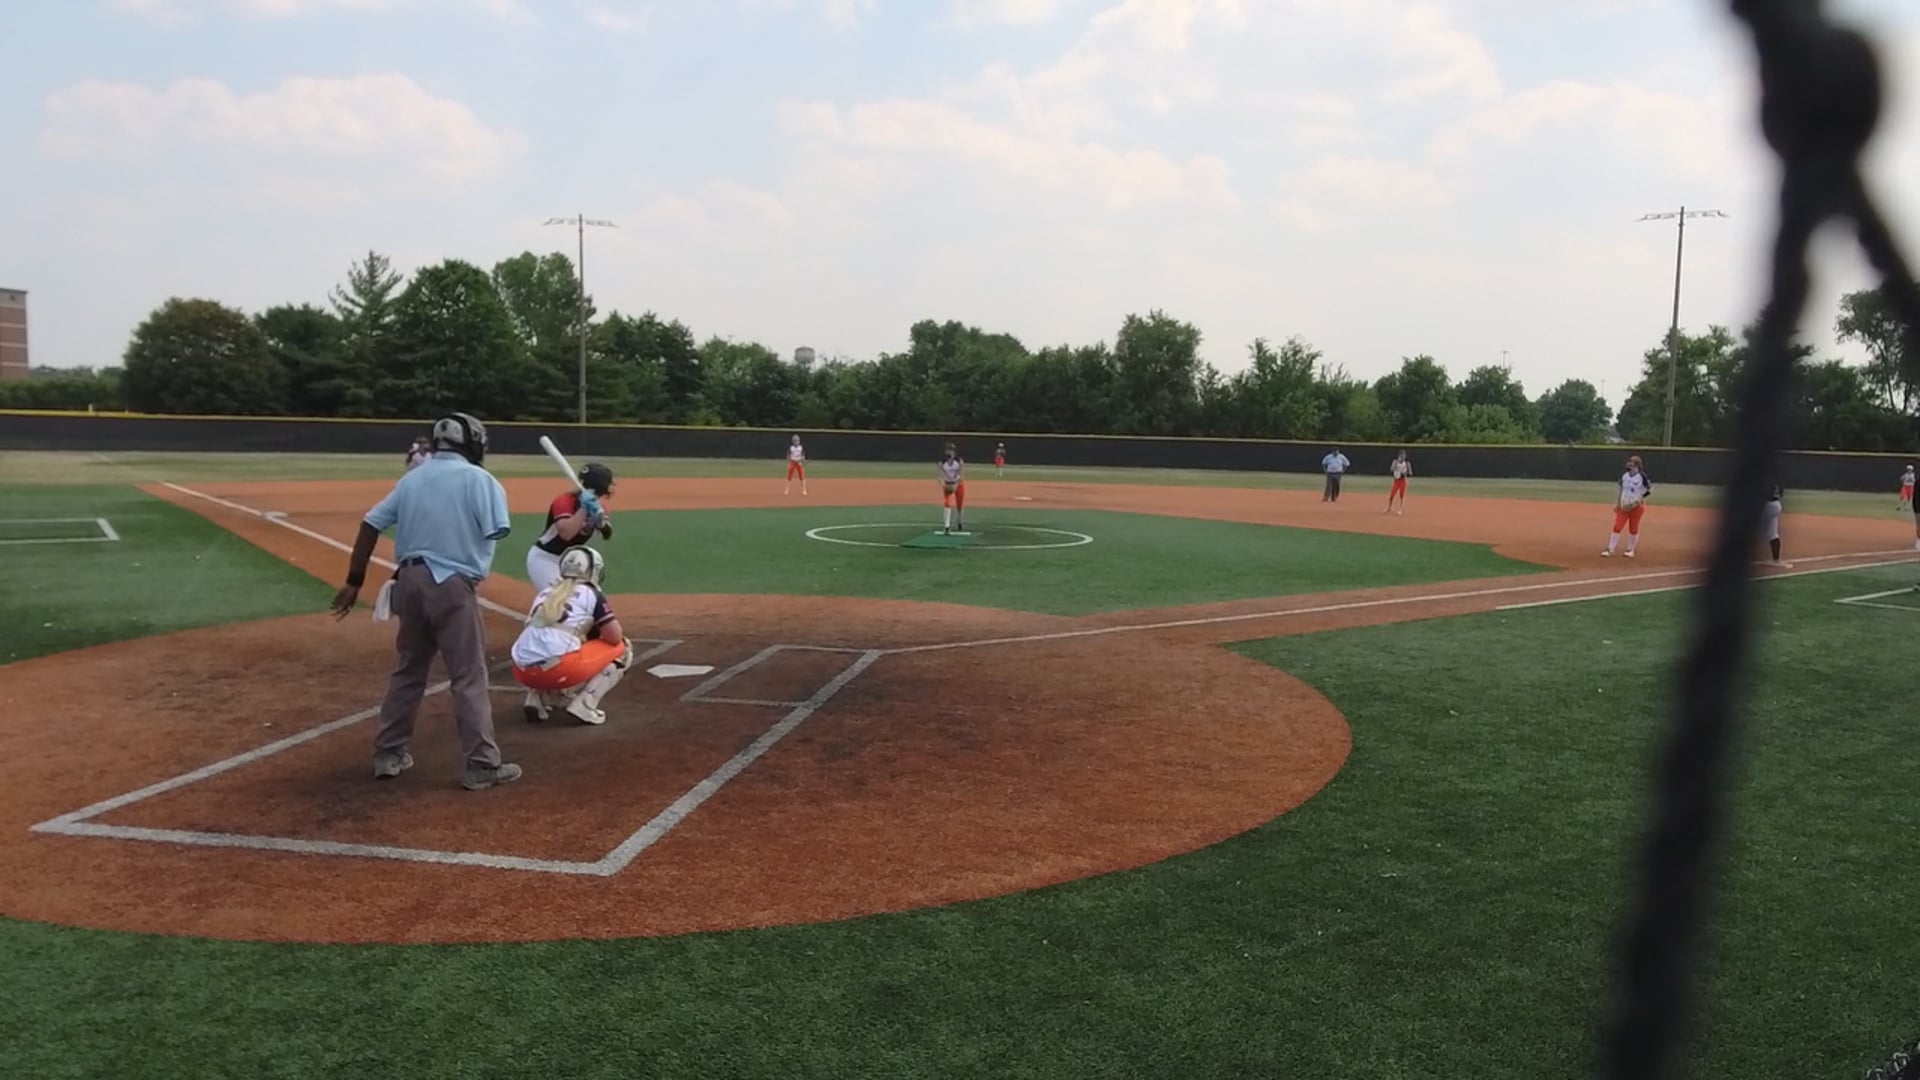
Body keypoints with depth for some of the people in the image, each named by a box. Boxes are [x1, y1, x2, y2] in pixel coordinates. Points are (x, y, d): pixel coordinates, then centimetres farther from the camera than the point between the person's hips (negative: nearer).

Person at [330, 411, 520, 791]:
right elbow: (496, 531, -16)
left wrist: (354, 582, 10)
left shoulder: (411, 478, 12)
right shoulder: (478, 479, -4)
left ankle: (389, 754, 26)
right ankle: (481, 765, 0)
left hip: (410, 581, 6)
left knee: (408, 670, 19)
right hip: (452, 585, -6)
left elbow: (370, 526, 8)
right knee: (469, 677, -1)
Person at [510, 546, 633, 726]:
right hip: (558, 668, -6)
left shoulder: (546, 593, 25)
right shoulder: (590, 593, 9)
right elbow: (615, 637, 5)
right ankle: (584, 705, -1)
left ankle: (537, 699, 13)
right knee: (622, 649, 15)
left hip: (523, 672, 6)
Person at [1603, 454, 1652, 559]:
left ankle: (1630, 550, 21)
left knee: (1633, 528, 6)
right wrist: (1616, 503, 9)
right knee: (1617, 527, -3)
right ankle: (1610, 550, -4)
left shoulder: (1642, 476, -10)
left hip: (1636, 506, -4)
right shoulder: (1624, 476, 4)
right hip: (1624, 505, 4)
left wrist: (1640, 499, -10)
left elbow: (1650, 489, -2)